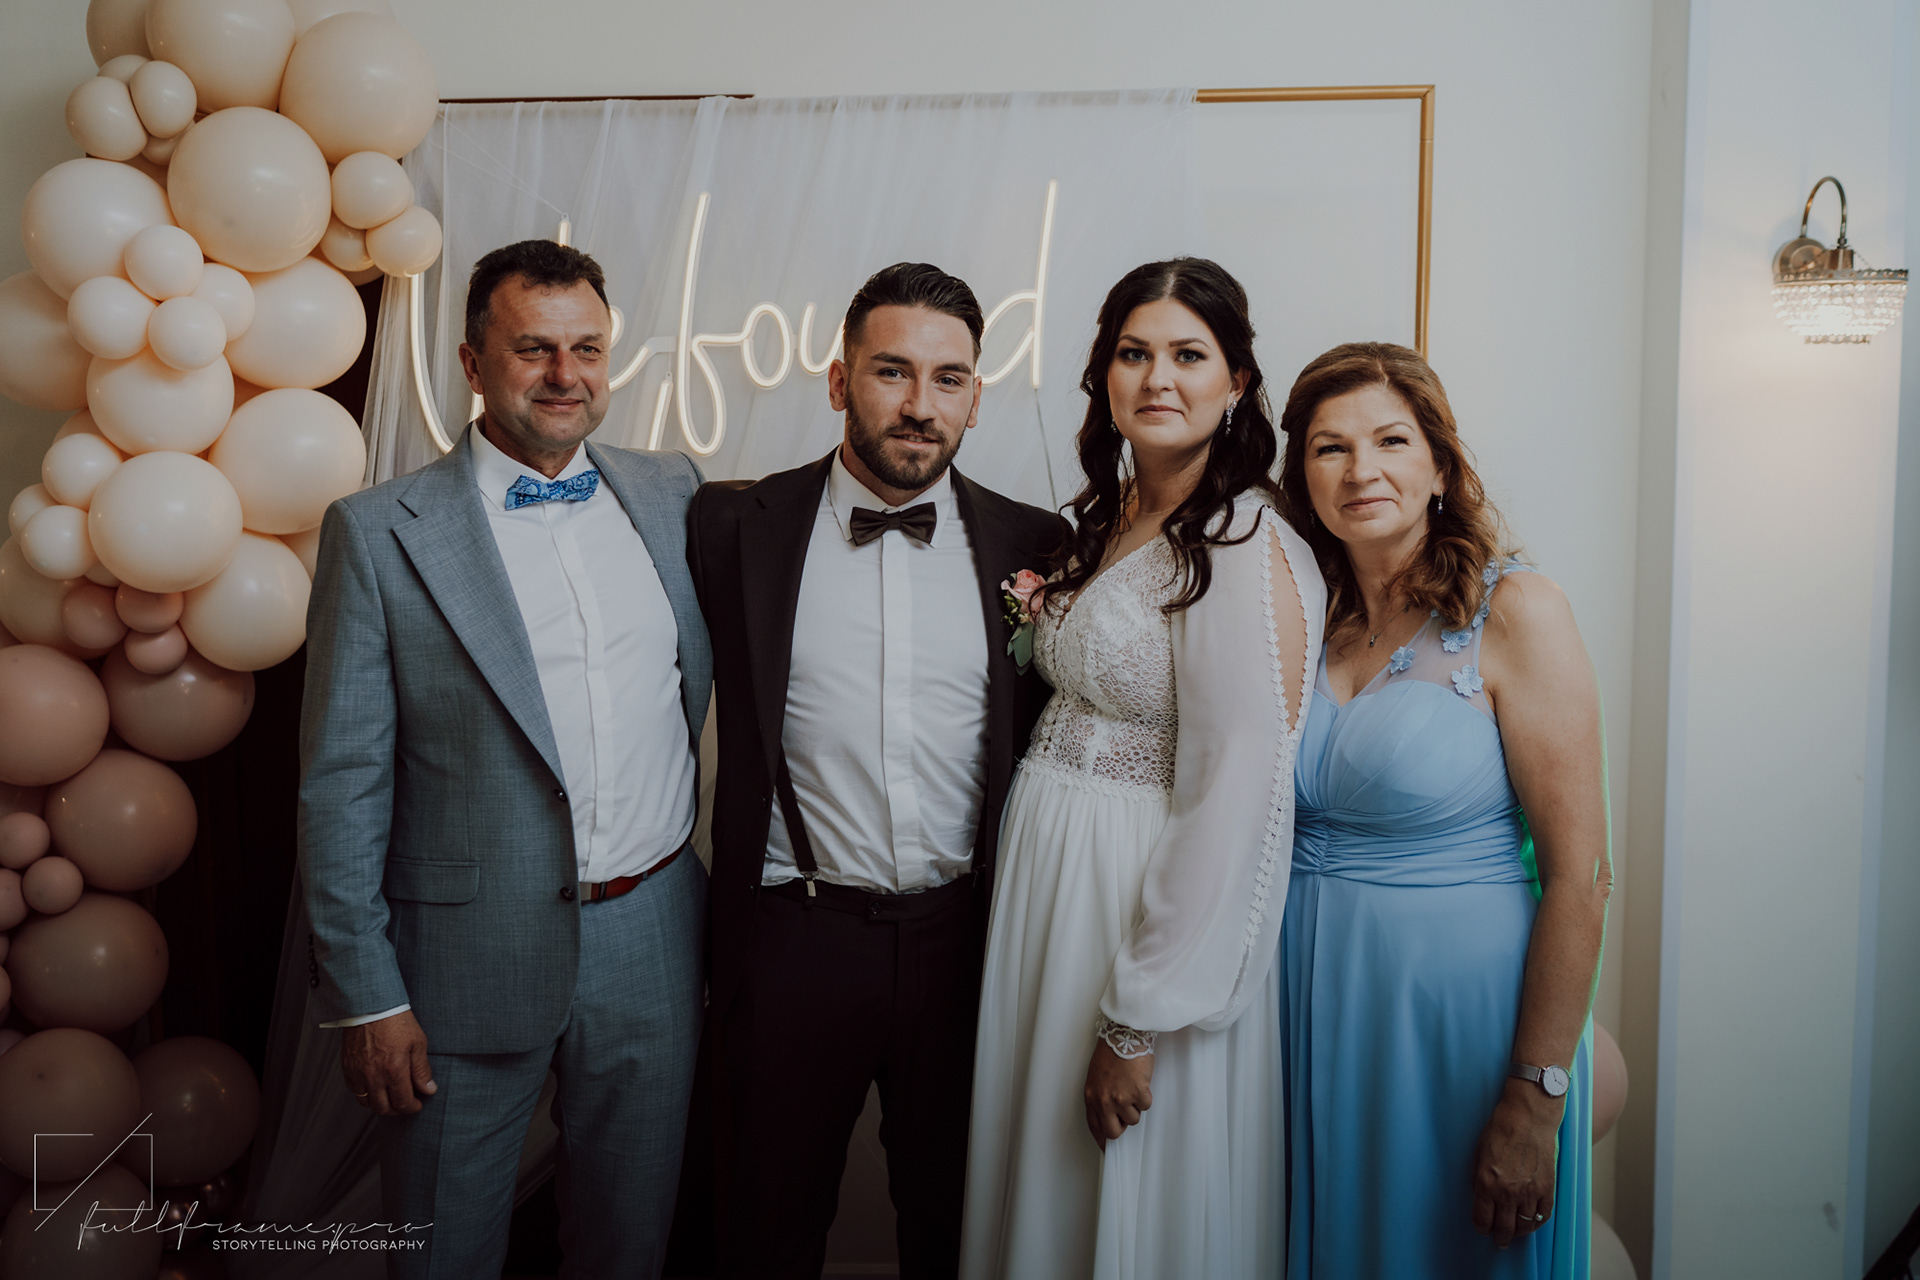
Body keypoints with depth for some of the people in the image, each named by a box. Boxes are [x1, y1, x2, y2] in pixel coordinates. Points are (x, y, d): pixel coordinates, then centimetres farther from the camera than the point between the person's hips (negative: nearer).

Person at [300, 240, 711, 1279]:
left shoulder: (673, 495, 3)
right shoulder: (379, 531, -7)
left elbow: (703, 684, 14)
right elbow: (342, 780, -6)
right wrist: (365, 997, -7)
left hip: (655, 945, 3)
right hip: (471, 958, -3)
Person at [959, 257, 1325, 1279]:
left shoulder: (1245, 548, -18)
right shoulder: (1105, 522, 8)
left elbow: (1235, 801, -22)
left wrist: (1138, 1022, -20)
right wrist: (1039, 623, 1)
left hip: (1157, 912, -8)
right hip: (1048, 879, 8)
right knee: (1039, 1187, 21)